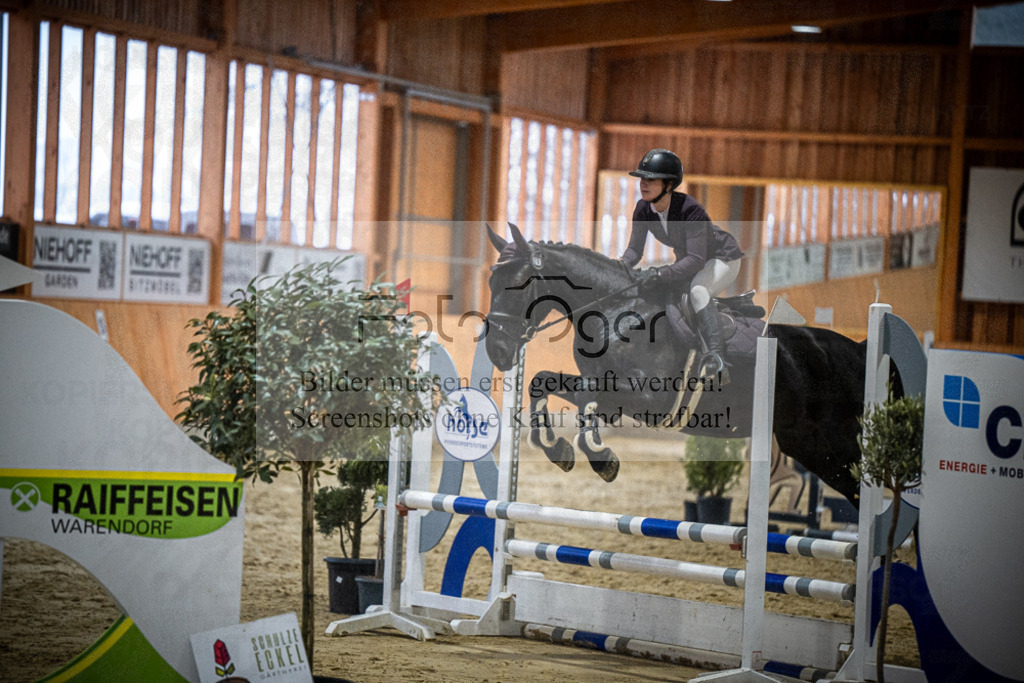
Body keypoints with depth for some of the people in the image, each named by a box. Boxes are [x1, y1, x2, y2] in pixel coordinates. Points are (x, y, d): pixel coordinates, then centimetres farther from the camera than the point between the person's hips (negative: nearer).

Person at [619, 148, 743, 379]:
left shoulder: (690, 209, -33)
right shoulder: (643, 209, -13)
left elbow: (696, 260, -38)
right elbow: (635, 249, -7)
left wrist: (658, 274, -48)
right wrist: (622, 265, -30)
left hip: (722, 259, -8)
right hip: (686, 259, 8)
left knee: (697, 291, -34)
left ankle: (717, 354, -41)